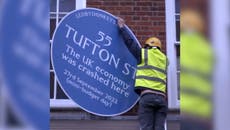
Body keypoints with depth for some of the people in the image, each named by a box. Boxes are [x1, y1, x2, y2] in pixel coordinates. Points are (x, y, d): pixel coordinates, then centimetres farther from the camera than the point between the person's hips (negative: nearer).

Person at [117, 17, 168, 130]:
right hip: (161, 97, 4)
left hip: (147, 95, -4)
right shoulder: (164, 58, 23)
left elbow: (130, 42, 17)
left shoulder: (144, 53, 10)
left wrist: (122, 27, 31)